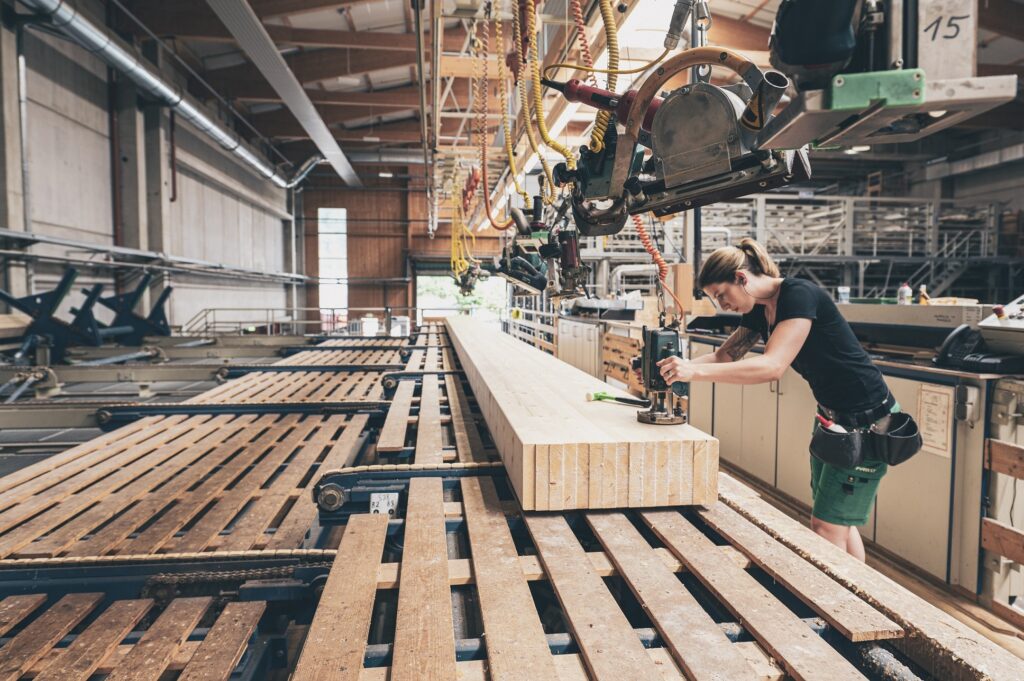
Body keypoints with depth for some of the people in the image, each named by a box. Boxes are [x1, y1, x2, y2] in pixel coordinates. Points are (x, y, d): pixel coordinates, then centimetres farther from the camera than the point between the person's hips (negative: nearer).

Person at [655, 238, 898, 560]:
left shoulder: (798, 294, -25)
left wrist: (696, 371, -39)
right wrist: (677, 366, -11)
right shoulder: (758, 310, 2)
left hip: (867, 420, -9)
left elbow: (772, 366, -35)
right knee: (838, 521, 16)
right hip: (831, 414, 9)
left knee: (826, 526, -4)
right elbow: (725, 355, 6)